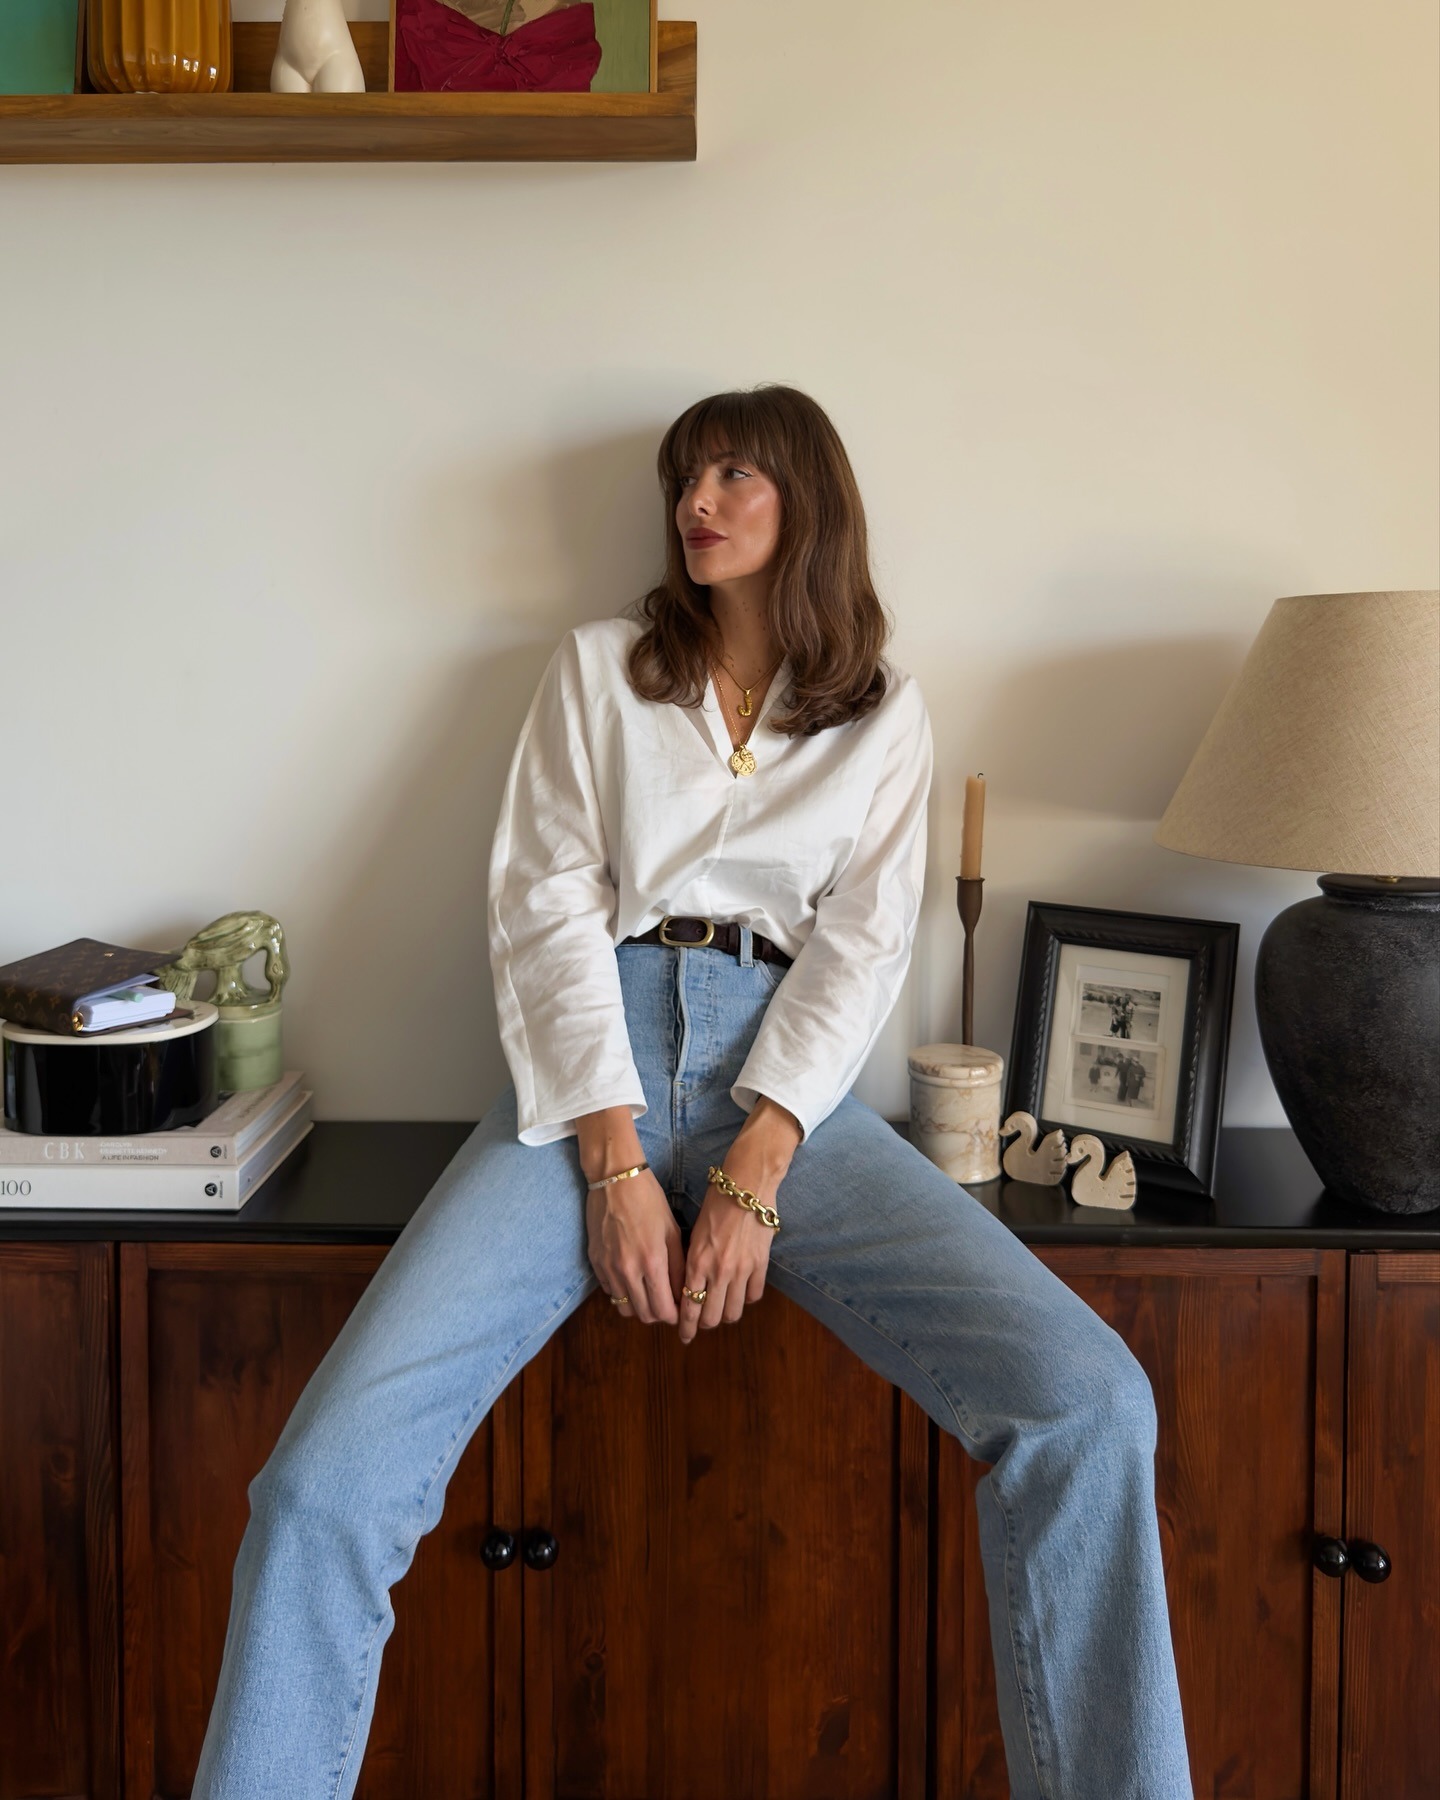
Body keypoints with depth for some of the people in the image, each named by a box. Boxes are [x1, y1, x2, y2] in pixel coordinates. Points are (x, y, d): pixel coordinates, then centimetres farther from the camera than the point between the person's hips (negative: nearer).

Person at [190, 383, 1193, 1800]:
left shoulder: (884, 714, 15)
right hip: (593, 1068, 0)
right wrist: (617, 1165, -10)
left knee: (1087, 1404, -21)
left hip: (789, 1082, 0)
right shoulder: (600, 666, 15)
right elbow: (547, 900, 3)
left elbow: (861, 944, 4)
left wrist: (753, 1175, -12)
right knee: (328, 1480, -20)